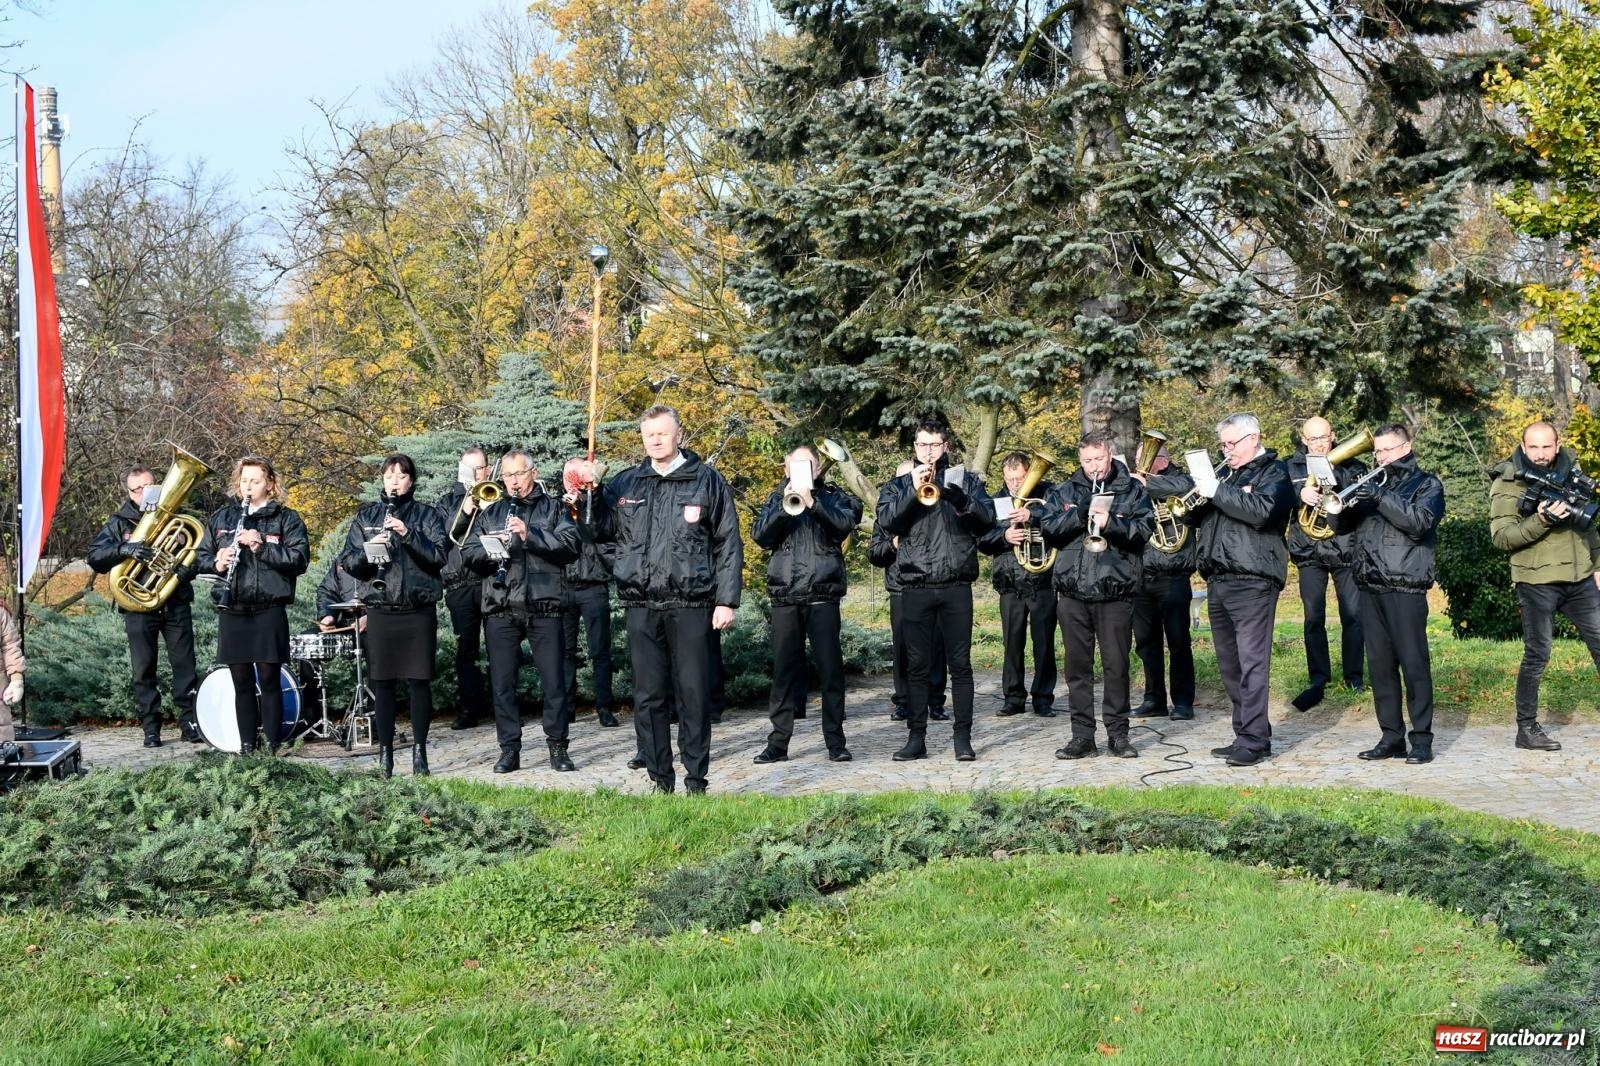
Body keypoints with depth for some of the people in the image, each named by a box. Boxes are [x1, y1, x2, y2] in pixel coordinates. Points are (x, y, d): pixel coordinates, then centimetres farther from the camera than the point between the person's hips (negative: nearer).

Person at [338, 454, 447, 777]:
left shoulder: (426, 515, 5)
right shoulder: (366, 516, 9)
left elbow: (438, 556, -7)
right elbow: (348, 563, 4)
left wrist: (408, 534, -20)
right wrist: (368, 548, -16)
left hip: (419, 609, -1)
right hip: (380, 610, 1)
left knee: (419, 680, 0)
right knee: (382, 681, 2)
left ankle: (419, 750, 9)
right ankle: (385, 751, 10)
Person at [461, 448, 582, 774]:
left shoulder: (554, 508, 10)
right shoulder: (491, 513, 18)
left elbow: (570, 545, -5)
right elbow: (468, 553, 9)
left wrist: (531, 535, -17)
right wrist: (491, 550, -11)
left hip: (544, 606, -2)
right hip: (500, 609, 3)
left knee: (554, 680, -1)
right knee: (502, 682, 3)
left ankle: (557, 746, 8)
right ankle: (509, 749, 11)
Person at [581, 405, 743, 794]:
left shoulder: (707, 481, 4)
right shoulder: (626, 483, 13)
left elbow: (728, 544, 2)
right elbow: (601, 530, 13)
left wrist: (727, 601, -4)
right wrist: (588, 495, -3)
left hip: (691, 606, -3)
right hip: (642, 607, 3)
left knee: (693, 695, 1)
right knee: (648, 697, 6)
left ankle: (696, 779, 9)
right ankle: (660, 779, 14)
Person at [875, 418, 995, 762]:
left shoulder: (966, 480, 11)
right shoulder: (899, 485, 12)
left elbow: (987, 520, -2)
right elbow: (886, 521, -4)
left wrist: (958, 498, -18)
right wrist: (912, 491, -16)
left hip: (957, 586, -1)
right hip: (916, 588, 1)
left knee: (960, 663, 0)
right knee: (917, 666, 3)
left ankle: (963, 737, 5)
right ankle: (917, 738, 7)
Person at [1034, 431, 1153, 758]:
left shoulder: (1131, 490, 6)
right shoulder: (1066, 491, 11)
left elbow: (1143, 530, -6)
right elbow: (1048, 526, -1)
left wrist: (1110, 523, -20)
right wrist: (1082, 514, -12)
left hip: (1115, 591, -2)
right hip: (1072, 592, 2)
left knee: (1116, 664, 1)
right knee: (1078, 666, 5)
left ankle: (1118, 733, 11)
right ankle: (1082, 735, 10)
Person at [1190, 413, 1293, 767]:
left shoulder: (1273, 473, -2)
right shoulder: (1224, 473, 21)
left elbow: (1261, 510, -20)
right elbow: (1200, 515, 23)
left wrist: (1217, 493, -17)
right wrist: (1198, 497, 1)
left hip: (1252, 582, -8)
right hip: (1217, 581, 8)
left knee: (1252, 662, -11)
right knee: (1229, 665, 11)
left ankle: (1254, 740, -11)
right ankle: (1245, 734, 18)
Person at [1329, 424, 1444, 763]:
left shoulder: (1426, 484, 5)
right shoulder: (1373, 482, 20)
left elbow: (1420, 522, -14)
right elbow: (1346, 524, 13)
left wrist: (1380, 497, -20)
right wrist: (1347, 502, -8)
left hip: (1405, 587, -5)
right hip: (1370, 586, 5)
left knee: (1413, 664, -5)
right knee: (1380, 664, 6)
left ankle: (1422, 740, -1)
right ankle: (1391, 737, 12)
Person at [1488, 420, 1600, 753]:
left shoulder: (1570, 471, 9)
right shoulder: (1506, 483, -8)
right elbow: (1501, 537, -15)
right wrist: (1540, 521, -27)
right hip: (1537, 582, -5)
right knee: (1537, 655, 0)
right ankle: (1527, 728, 10)